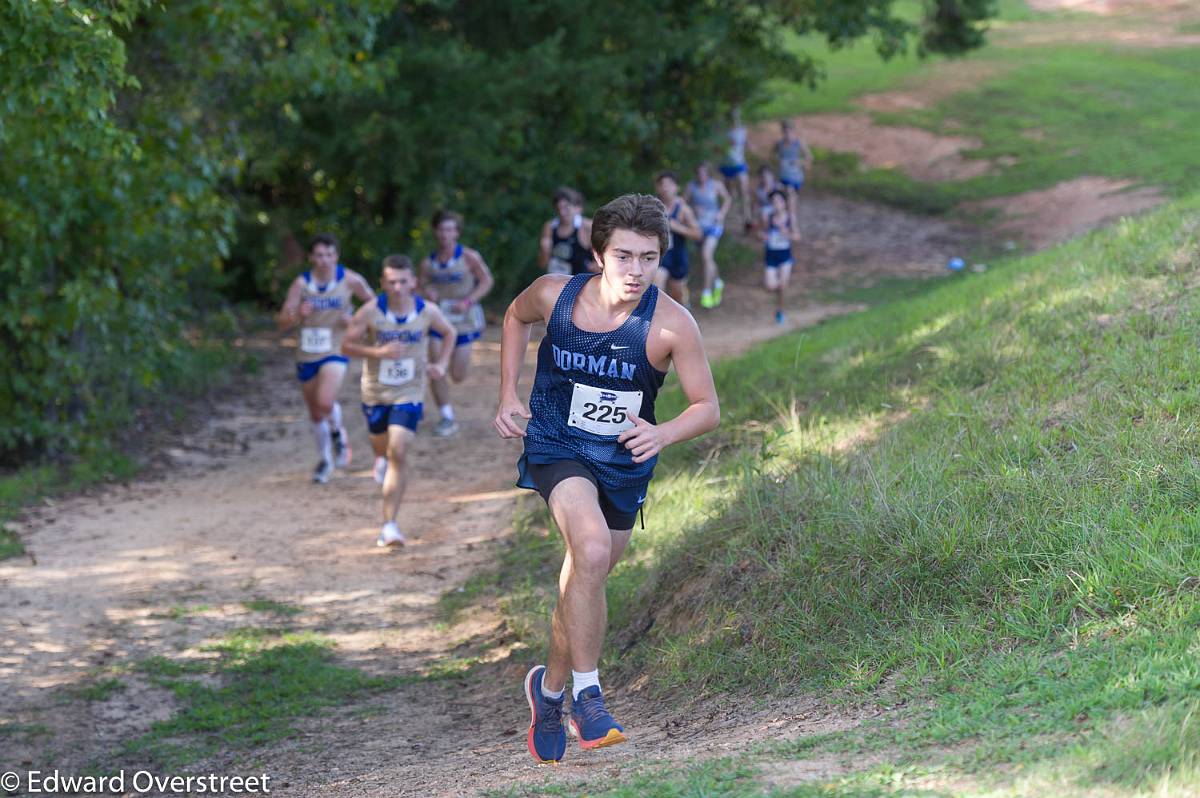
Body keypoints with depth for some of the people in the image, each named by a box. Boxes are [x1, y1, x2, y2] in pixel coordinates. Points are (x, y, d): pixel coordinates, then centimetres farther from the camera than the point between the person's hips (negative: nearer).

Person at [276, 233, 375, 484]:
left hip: (335, 352, -3)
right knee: (315, 414, 14)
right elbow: (282, 322, -8)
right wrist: (297, 315, -30)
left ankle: (338, 434, 7)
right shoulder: (301, 284, -7)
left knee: (325, 402, -26)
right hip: (306, 355, 3)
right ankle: (324, 460, 36)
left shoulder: (350, 280, -9)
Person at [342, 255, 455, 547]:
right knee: (381, 445, 22)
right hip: (375, 392, 1)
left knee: (398, 454, -15)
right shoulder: (370, 311, -16)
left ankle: (390, 524, -13)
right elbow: (347, 345, -11)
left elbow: (449, 333, 10)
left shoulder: (427, 311, -11)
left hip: (409, 394, -1)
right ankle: (382, 458, 64)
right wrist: (378, 352, -27)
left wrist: (442, 364, -5)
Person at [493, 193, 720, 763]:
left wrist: (662, 434, -31)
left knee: (583, 579, 14)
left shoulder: (672, 324, -20)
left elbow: (707, 407, -11)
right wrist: (508, 396, 2)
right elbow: (515, 317, 9)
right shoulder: (554, 295, -15)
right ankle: (587, 693, -15)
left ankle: (549, 687, 40)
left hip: (625, 460, 2)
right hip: (556, 445, -2)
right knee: (592, 552, -27)